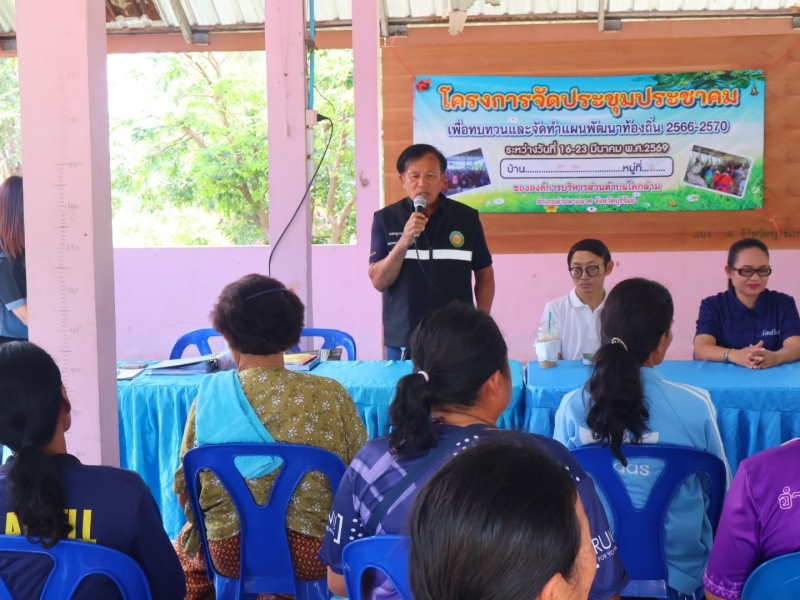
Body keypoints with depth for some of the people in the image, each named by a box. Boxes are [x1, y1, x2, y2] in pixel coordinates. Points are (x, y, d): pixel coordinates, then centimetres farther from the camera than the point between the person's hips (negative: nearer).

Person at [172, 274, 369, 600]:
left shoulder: (209, 395, -8)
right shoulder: (330, 395, -11)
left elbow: (185, 491, 0)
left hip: (231, 554, 1)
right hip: (315, 552, -1)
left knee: (185, 546, 35)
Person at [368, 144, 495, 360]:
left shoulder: (467, 218, -1)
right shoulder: (385, 219, -2)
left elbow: (485, 275, 8)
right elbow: (379, 282, -7)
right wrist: (404, 241, -19)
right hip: (402, 341, 0)